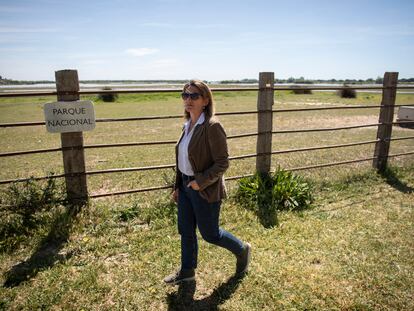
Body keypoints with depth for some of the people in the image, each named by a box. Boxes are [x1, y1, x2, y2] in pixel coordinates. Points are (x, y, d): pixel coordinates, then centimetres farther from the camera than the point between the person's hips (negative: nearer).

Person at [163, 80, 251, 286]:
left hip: (205, 190, -8)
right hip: (186, 186, 8)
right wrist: (177, 186, 13)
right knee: (186, 231, 17)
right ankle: (187, 271, 37)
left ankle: (242, 250, 36)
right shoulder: (188, 125, 6)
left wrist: (201, 182, -22)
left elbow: (222, 163, -19)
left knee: (210, 234, 9)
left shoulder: (212, 126, -20)